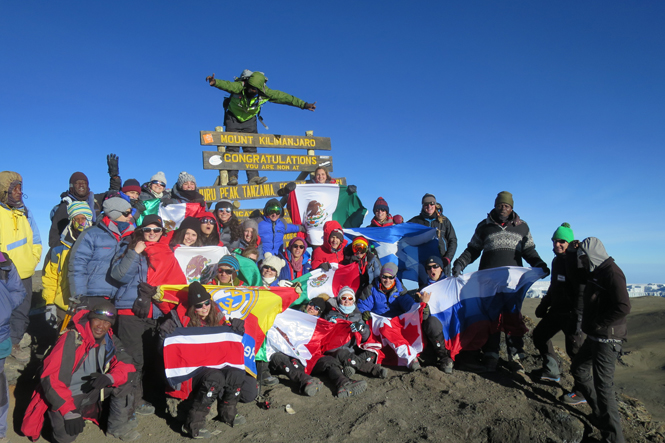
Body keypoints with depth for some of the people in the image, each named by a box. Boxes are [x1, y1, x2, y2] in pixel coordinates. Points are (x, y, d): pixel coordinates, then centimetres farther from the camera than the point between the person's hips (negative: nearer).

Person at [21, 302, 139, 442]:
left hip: (90, 393, 4)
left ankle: (118, 426, 2)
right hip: (63, 397, -4)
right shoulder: (72, 340, -24)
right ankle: (57, 419, 11)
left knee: (123, 379, -14)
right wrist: (70, 412, -28)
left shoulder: (111, 341, -7)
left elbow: (127, 367, -9)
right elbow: (52, 379, -24)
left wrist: (109, 378, -30)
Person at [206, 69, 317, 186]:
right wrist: (215, 82, -68)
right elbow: (226, 85, -45)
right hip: (233, 118, -2)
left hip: (249, 120, 2)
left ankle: (253, 177, -6)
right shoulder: (239, 86, -27)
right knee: (232, 148, -10)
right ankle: (232, 176, -10)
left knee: (251, 148, -4)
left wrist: (303, 105, -21)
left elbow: (283, 97, -18)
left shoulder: (265, 92, -19)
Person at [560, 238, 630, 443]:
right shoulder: (597, 272, 10)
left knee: (603, 385, -10)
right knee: (578, 368, 24)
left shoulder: (611, 273, -19)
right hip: (595, 336, 10)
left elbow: (623, 307, -28)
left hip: (607, 339, -10)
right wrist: (576, 249, 12)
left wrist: (597, 324, -19)